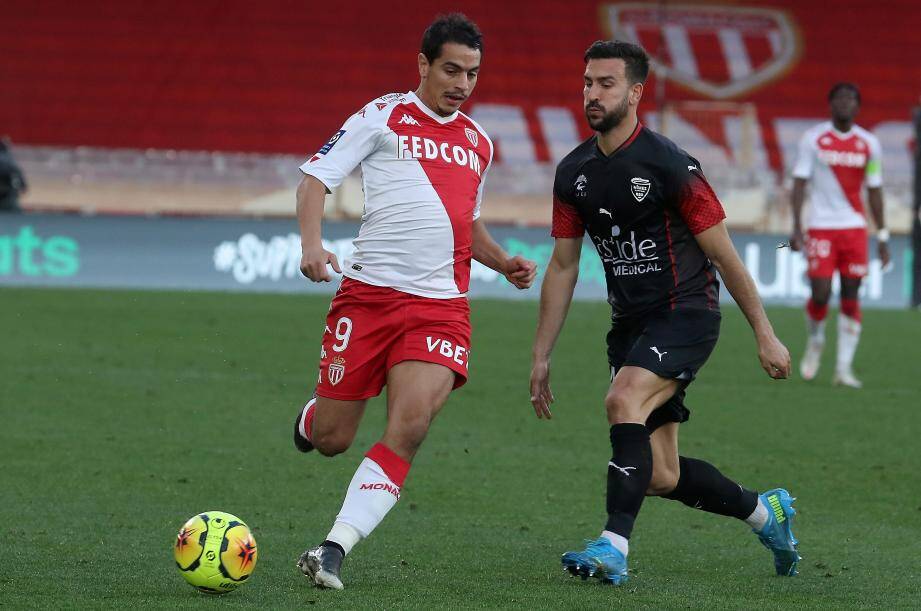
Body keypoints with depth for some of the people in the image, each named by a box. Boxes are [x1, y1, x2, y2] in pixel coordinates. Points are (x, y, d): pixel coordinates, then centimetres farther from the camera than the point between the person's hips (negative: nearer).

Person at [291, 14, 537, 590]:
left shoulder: (478, 142, 19)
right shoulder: (383, 116, 3)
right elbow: (316, 176, -2)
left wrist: (503, 261, 14)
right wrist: (312, 243, -19)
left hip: (440, 305, 3)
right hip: (368, 294, -3)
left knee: (409, 428, -20)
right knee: (330, 440, 1)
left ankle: (335, 549, -20)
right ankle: (312, 415, 40)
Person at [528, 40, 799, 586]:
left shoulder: (668, 164, -14)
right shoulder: (574, 173, 4)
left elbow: (722, 254, -9)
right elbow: (563, 265, 12)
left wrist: (766, 335, -7)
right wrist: (541, 356, 10)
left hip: (686, 314, -7)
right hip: (630, 324, 7)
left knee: (623, 399, -32)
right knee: (660, 478, 5)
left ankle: (614, 546, -32)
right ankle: (766, 512, 29)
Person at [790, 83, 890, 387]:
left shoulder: (869, 144, 6)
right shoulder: (813, 139, -1)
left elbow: (874, 191, 10)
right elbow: (799, 183, -1)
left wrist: (882, 237, 6)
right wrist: (796, 227, -10)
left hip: (855, 228, 2)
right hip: (821, 226, -2)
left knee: (851, 297, -1)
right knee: (820, 293, -9)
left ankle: (844, 367, 1)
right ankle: (815, 343, 22)